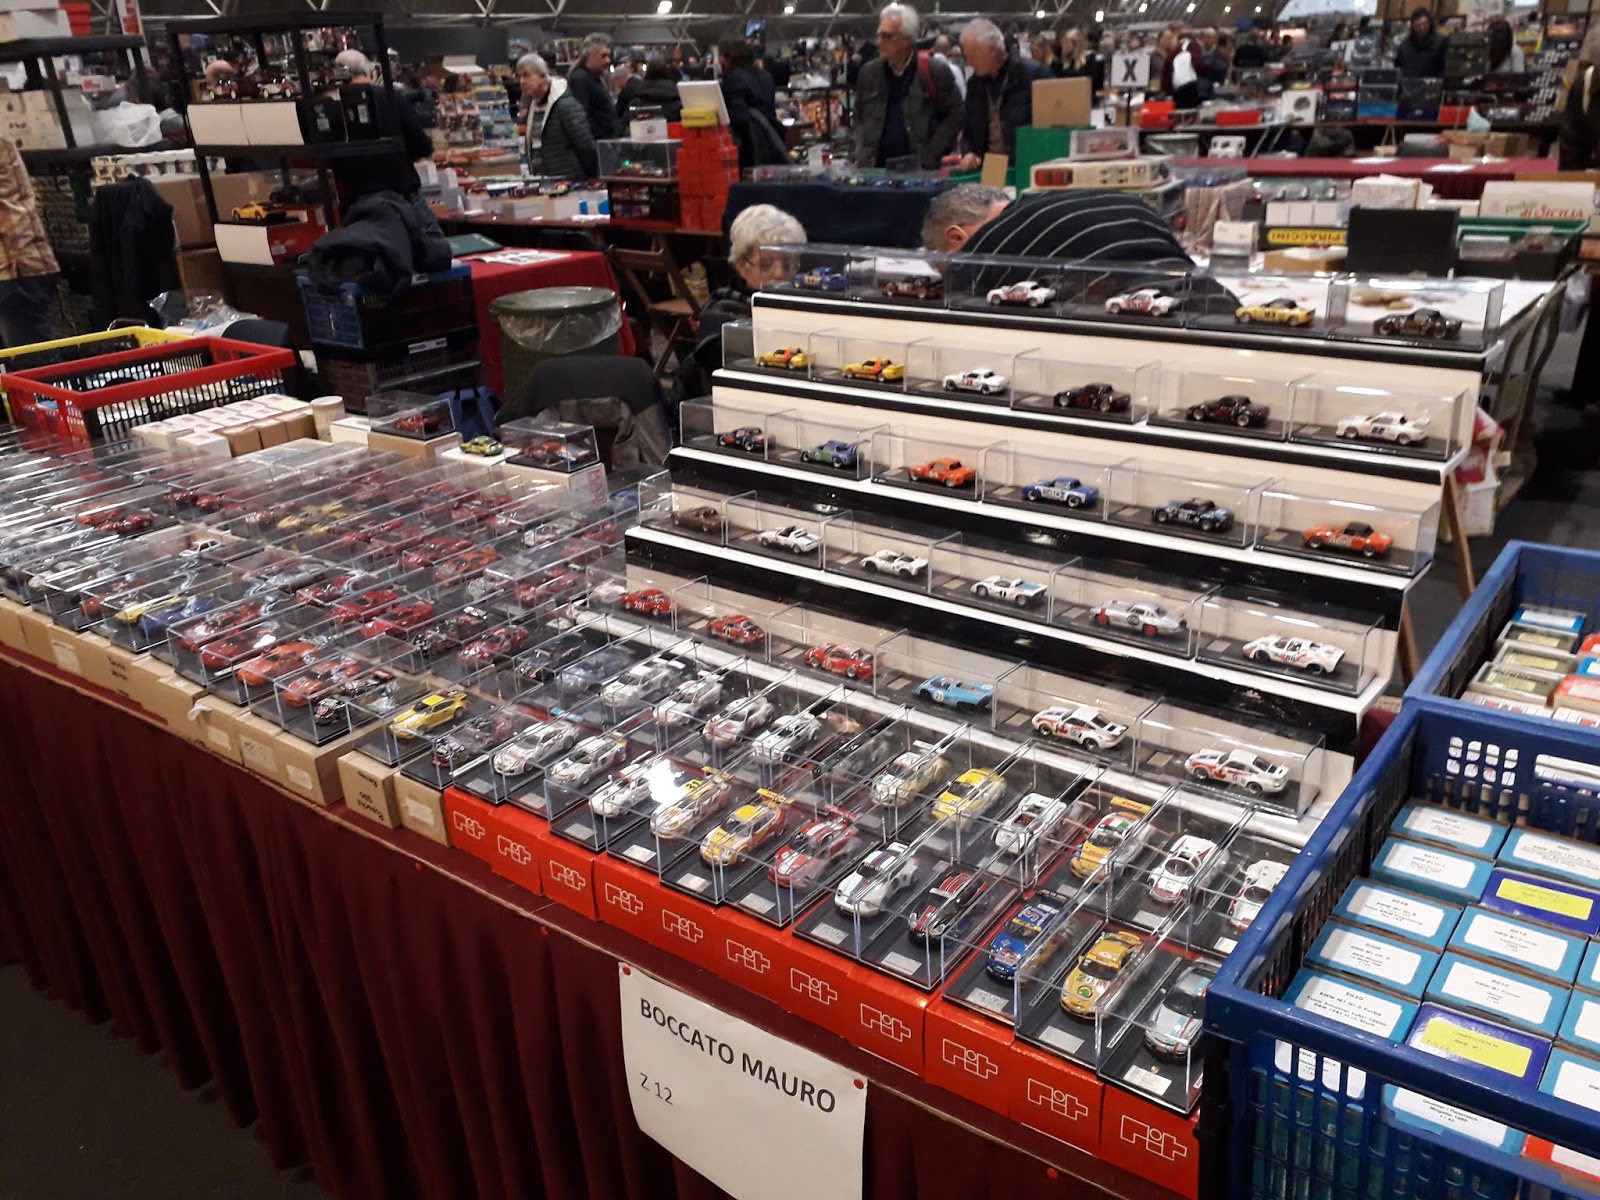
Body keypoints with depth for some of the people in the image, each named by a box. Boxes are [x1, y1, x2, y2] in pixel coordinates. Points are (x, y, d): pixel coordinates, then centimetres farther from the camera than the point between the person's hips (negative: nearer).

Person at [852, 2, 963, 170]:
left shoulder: (935, 72, -3)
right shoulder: (869, 73, 9)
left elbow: (954, 116, -1)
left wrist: (929, 156, -9)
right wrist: (861, 158, 3)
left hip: (922, 171, -3)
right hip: (876, 169, 3)